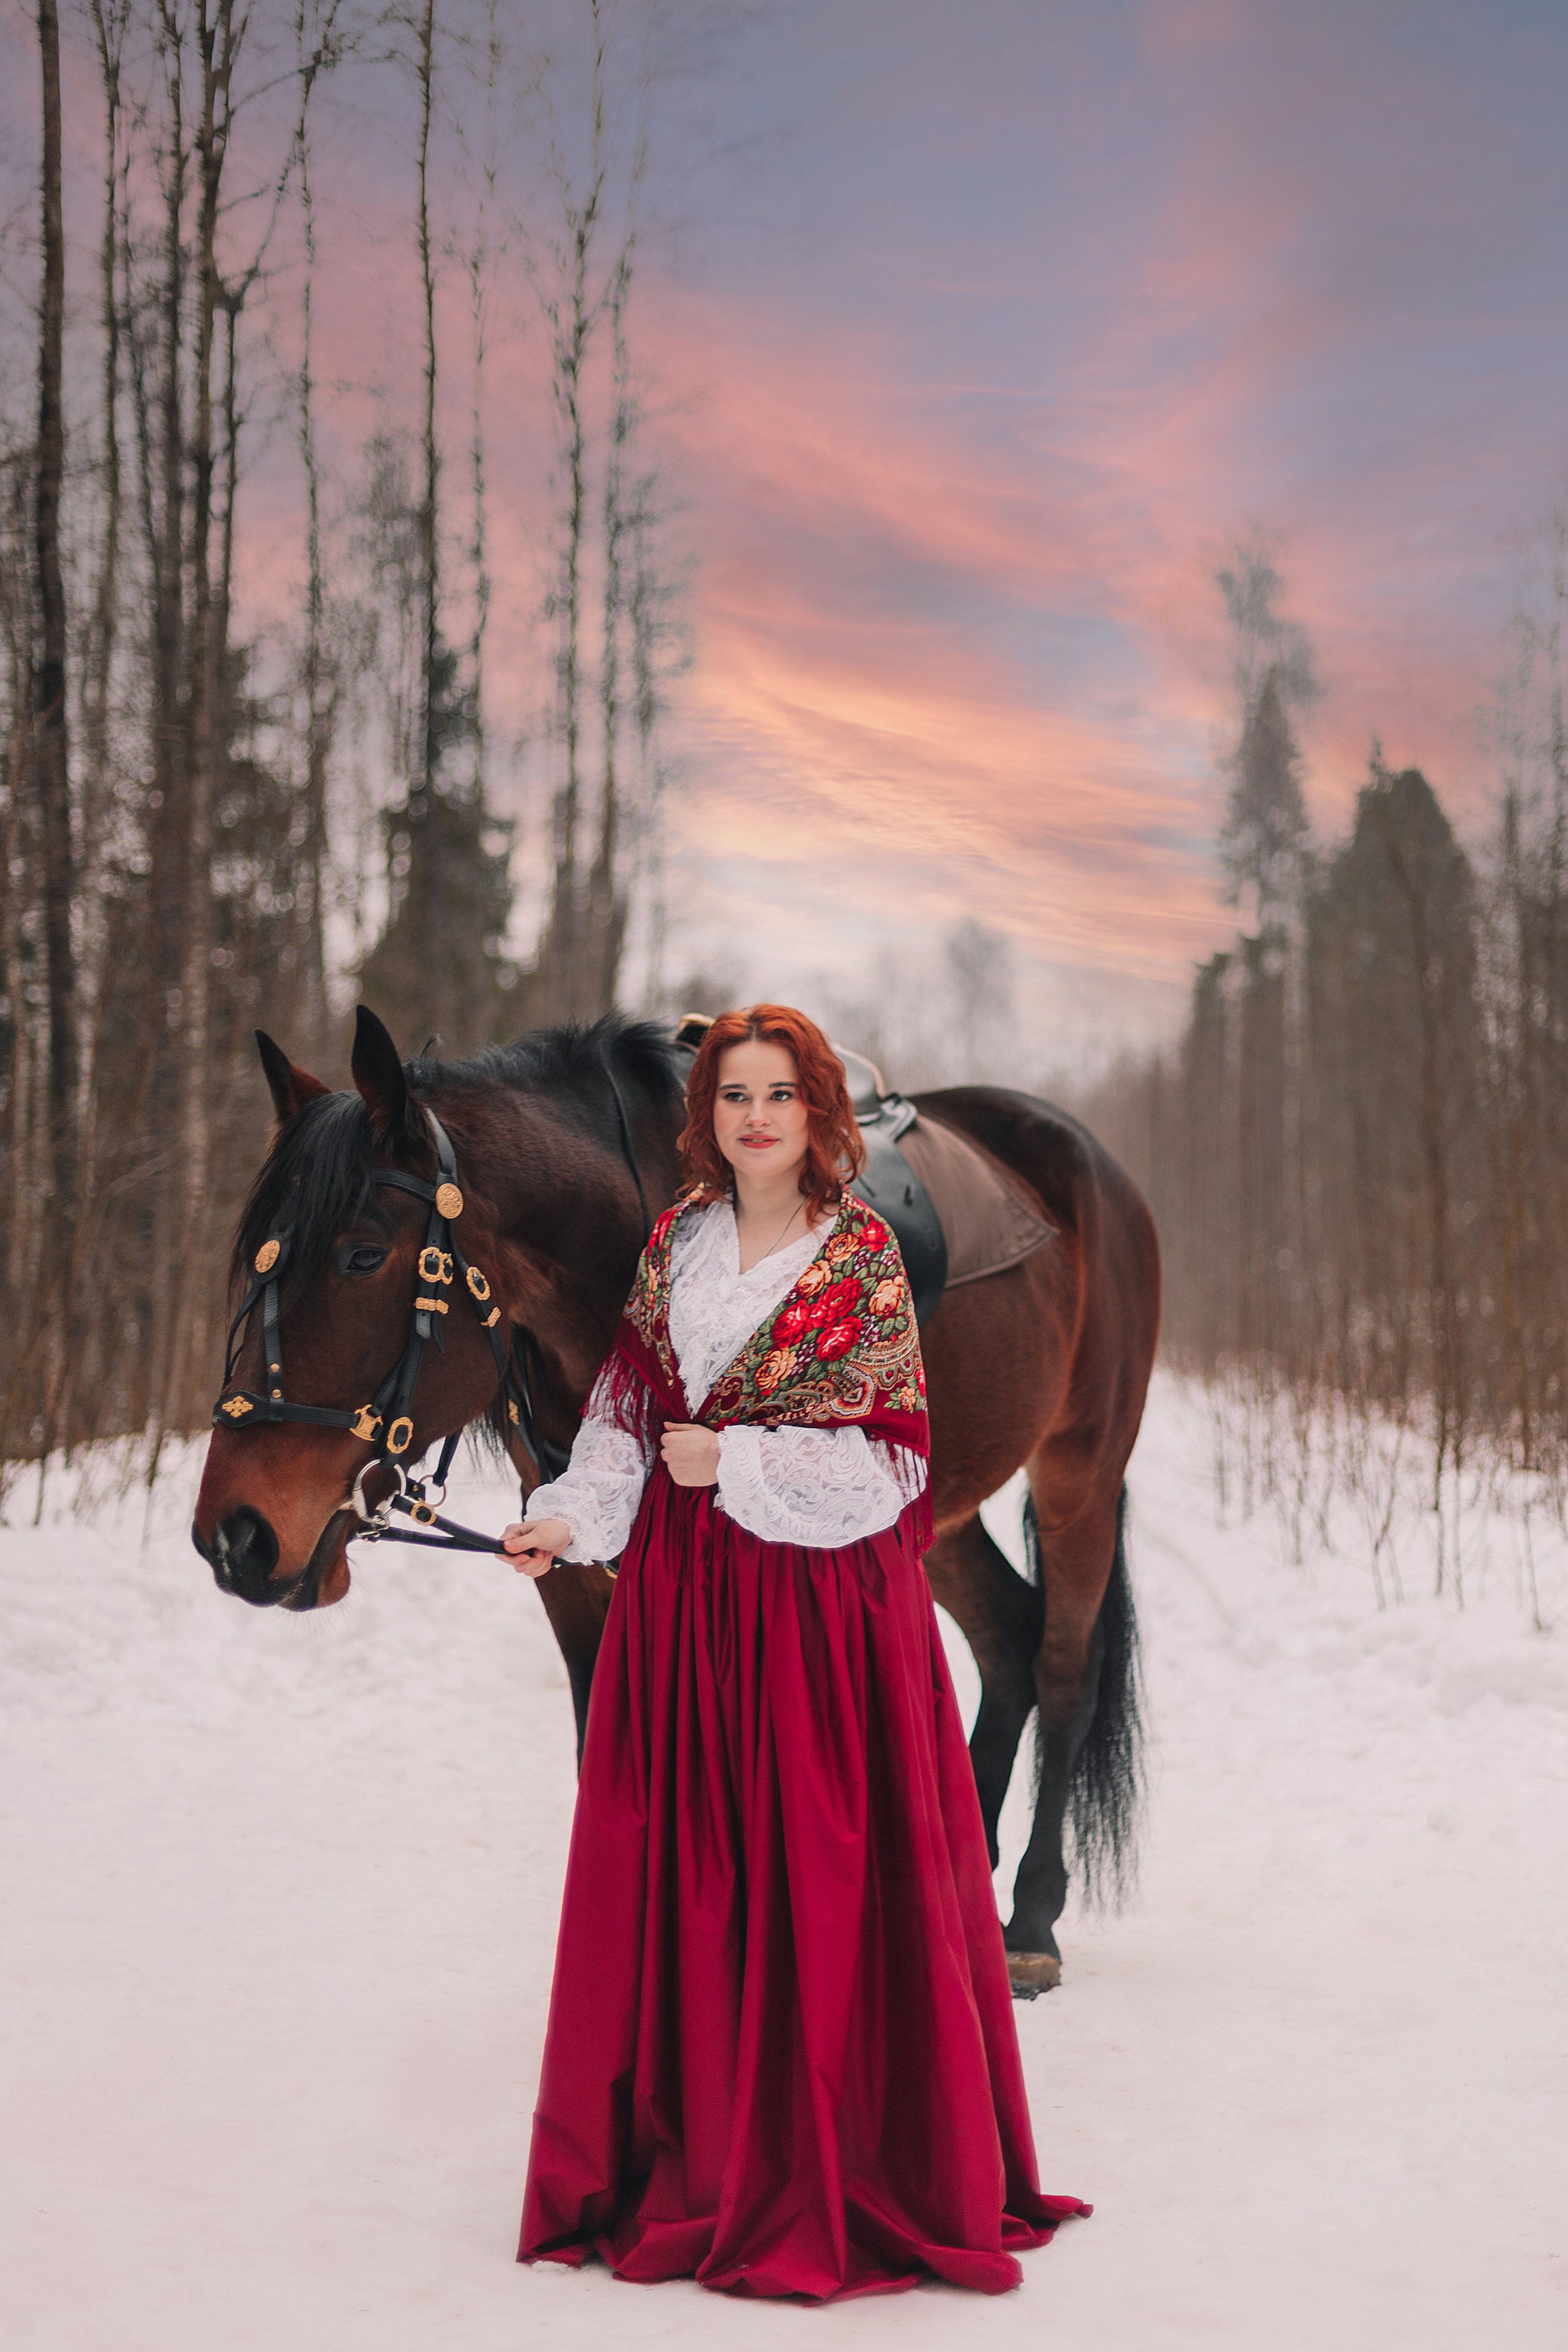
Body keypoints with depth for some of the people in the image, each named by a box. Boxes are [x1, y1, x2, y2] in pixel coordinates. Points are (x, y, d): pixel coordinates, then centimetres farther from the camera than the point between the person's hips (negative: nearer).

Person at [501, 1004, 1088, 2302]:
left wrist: (732, 1460, -12)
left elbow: (884, 1453, -9)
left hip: (818, 1594, -5)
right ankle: (692, 2147, 20)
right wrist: (571, 1519, -2)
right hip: (680, 1594, 5)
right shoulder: (678, 1238, 9)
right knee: (678, 1867, 8)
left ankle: (832, 2167, 10)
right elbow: (629, 1406, 11)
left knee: (819, 1875, -1)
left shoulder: (862, 1254, -6)